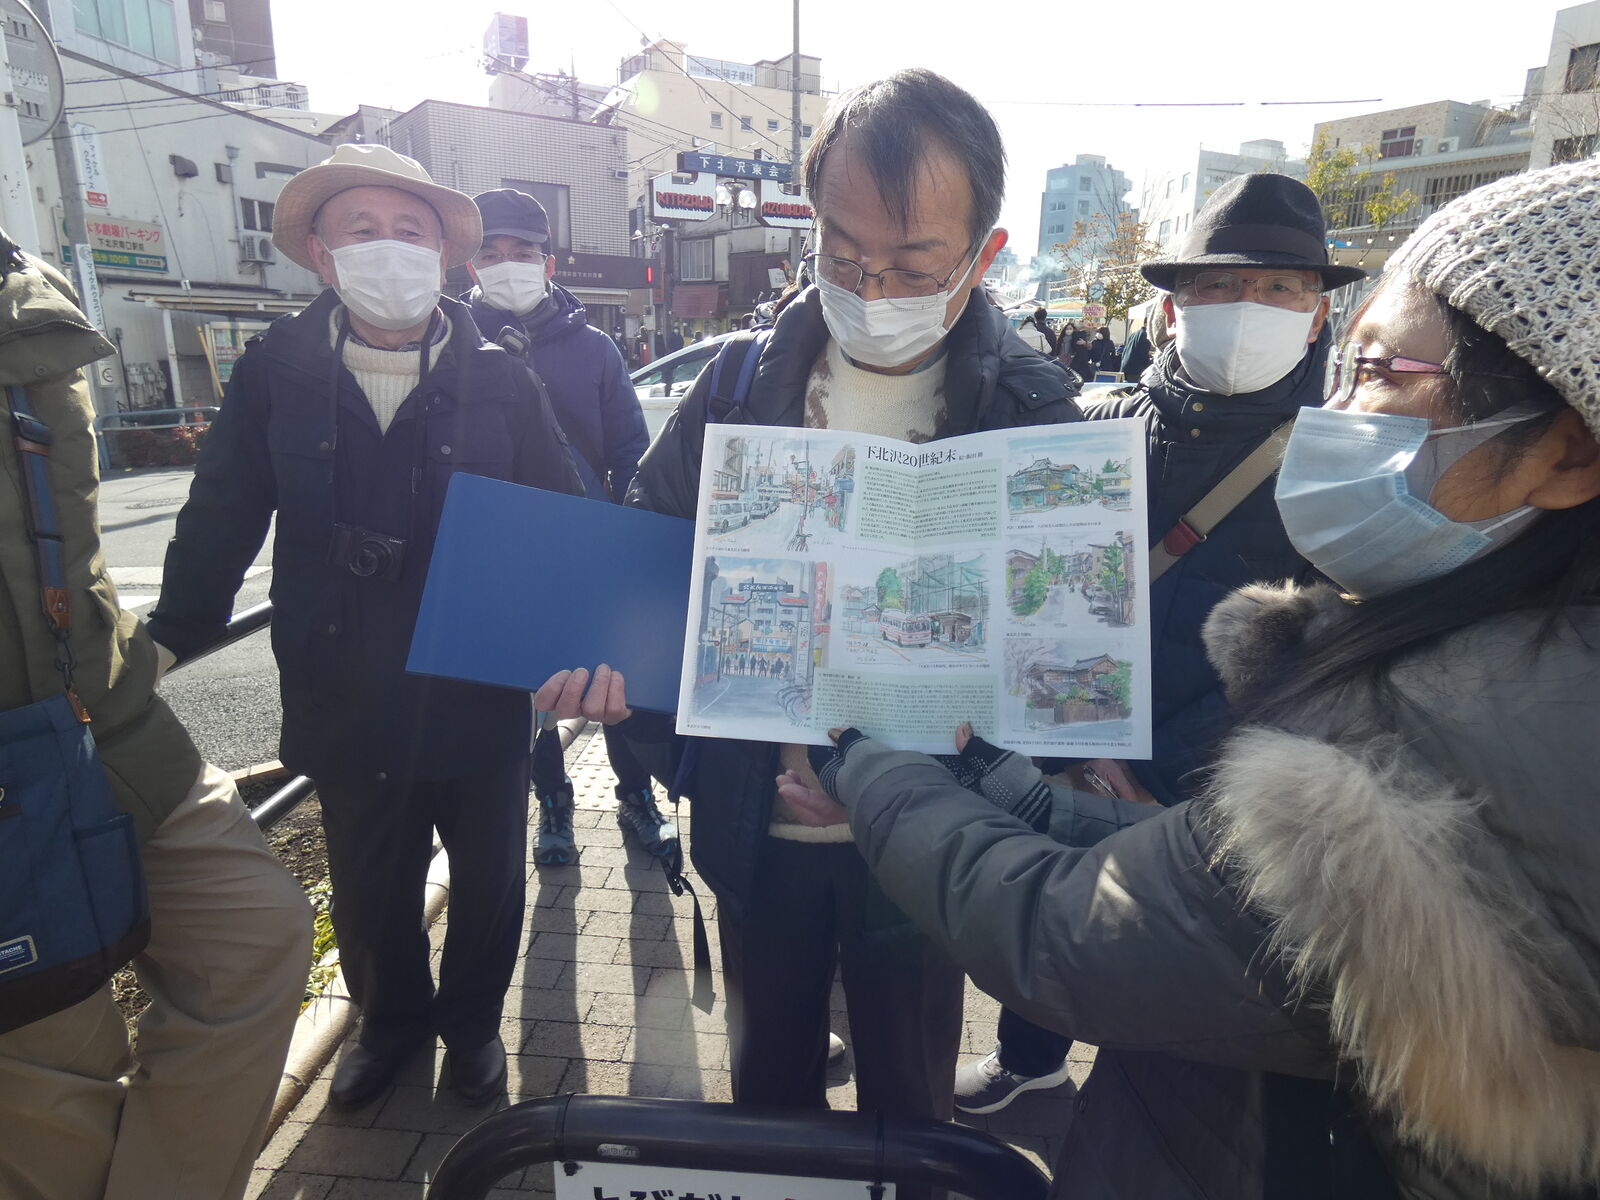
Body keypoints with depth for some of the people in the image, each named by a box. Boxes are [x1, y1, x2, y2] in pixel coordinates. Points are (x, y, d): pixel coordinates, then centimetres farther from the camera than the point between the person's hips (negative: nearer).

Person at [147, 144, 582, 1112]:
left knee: (489, 879, 17)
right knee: (369, 892, 20)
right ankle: (391, 1021, 50)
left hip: (481, 696, -1)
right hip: (346, 701, 1)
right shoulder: (276, 375, -3)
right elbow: (218, 528, 3)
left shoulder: (497, 379, -6)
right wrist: (159, 649, 1)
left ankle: (472, 1017, 47)